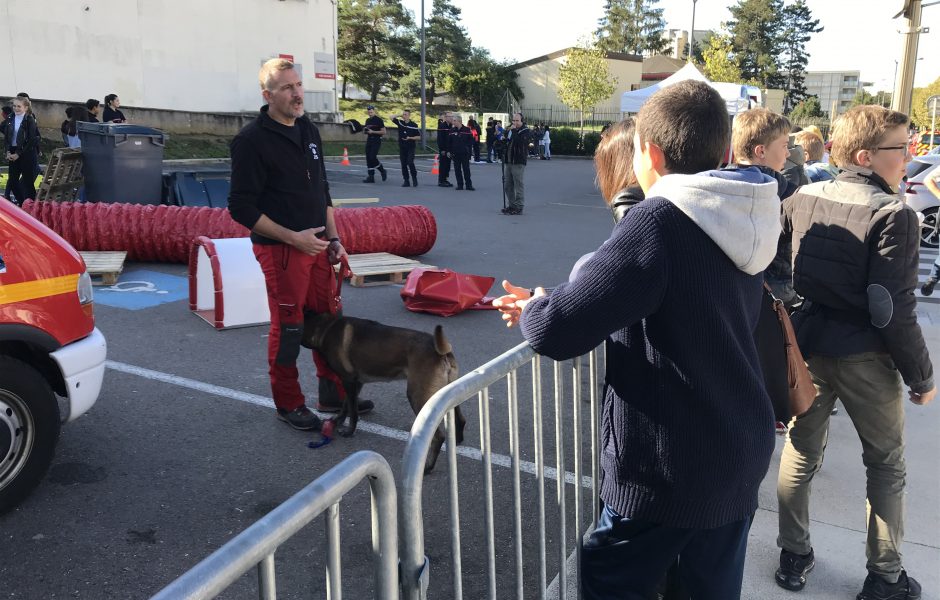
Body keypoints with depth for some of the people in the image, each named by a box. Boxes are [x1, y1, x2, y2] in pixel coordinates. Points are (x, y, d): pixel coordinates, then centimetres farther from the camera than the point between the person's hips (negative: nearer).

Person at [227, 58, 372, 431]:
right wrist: (293, 237, -18)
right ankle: (288, 404, 19)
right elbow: (241, 208, -15)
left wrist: (333, 238, 12)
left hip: (316, 245, 7)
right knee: (288, 327, 2)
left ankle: (333, 394, 27)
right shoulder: (252, 140, -13)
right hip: (281, 249, -7)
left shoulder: (309, 131, 10)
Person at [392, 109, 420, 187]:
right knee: (403, 164, 3)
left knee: (410, 162, -17)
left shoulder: (414, 125, -4)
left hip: (410, 147, -4)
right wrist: (400, 116, 0)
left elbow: (419, 137, -2)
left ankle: (414, 178, 2)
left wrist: (410, 138, -14)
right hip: (402, 147, 4)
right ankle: (406, 181, 10)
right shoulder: (400, 123, 6)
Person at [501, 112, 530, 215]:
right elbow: (506, 143, 28)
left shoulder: (525, 131, -5)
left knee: (519, 186, -5)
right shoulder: (511, 130, 19)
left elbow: (519, 141, -23)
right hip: (508, 162, 8)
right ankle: (512, 205, 20)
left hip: (518, 163, -8)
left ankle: (519, 207, 0)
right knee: (508, 186, 10)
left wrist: (514, 131, -15)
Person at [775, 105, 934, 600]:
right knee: (885, 465, 14)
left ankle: (794, 557, 29)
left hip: (807, 345, 5)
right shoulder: (893, 214, -16)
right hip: (864, 356, -4)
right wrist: (921, 377, -6)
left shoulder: (801, 198, 0)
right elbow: (894, 310, -17)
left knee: (801, 452, 16)